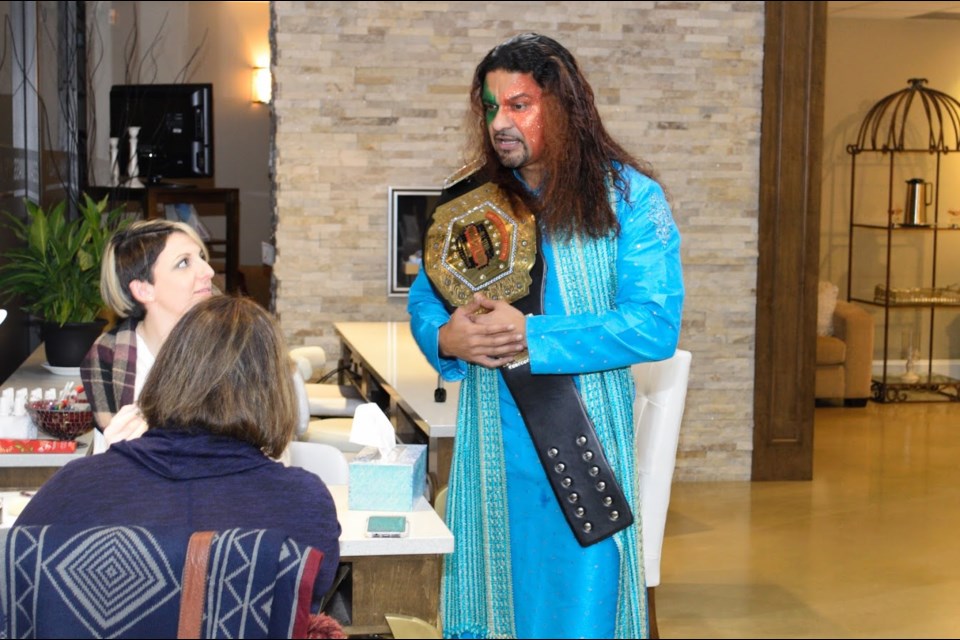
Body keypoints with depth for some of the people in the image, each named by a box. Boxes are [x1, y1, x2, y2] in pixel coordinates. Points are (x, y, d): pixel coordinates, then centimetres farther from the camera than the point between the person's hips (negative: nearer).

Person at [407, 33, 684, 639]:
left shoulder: (628, 196, -5)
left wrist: (530, 338, -19)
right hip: (491, 445, 4)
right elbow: (423, 299, 14)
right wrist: (446, 339, -10)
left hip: (583, 444, -3)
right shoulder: (469, 201, 8)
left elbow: (656, 326, -13)